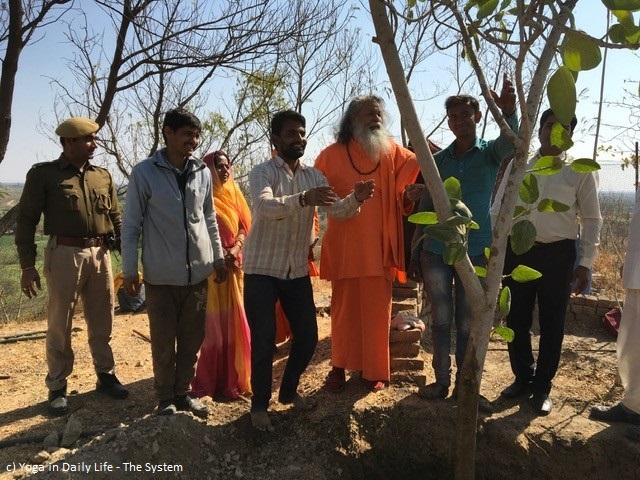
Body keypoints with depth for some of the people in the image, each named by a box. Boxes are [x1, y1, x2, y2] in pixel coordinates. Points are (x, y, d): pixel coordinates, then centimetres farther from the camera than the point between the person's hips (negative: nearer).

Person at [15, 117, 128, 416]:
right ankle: (57, 388, 20)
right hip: (65, 254, -4)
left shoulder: (103, 177, 11)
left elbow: (115, 219, 14)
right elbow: (26, 221, -2)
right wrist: (27, 265, -8)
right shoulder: (43, 174, -1)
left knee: (102, 322, 13)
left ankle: (106, 376, 28)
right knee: (59, 325, 6)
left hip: (100, 254, 4)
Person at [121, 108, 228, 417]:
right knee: (163, 343, 8)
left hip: (197, 272, 4)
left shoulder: (202, 173, 4)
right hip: (161, 275, -3)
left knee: (192, 340, 12)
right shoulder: (144, 172, -6)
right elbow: (131, 224, -3)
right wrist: (129, 269, -5)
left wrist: (218, 258, 13)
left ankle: (183, 393, 29)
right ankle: (165, 399, 25)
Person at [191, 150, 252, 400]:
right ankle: (211, 379, 8)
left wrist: (235, 249, -7)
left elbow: (244, 226, 10)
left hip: (235, 264, 5)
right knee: (213, 322, -3)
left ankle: (233, 375, 18)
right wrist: (220, 254, -17)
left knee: (234, 320, 8)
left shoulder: (233, 195, 14)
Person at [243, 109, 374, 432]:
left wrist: (355, 199, -28)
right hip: (262, 270, -5)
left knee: (308, 336, 10)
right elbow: (266, 207, -31)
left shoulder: (314, 176, 6)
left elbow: (335, 210, -6)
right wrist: (303, 199, -48)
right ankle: (259, 404, 20)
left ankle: (289, 391, 34)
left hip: (298, 271, 5)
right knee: (264, 341, 0)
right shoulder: (262, 172, -10)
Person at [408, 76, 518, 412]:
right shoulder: (437, 160, 8)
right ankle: (442, 380, 23)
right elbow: (425, 208, 9)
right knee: (441, 321, 10)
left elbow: (510, 142, -23)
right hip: (435, 253, 2)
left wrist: (509, 111, -44)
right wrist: (414, 254, 7)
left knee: (469, 324, 7)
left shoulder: (489, 153, 2)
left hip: (475, 252, -2)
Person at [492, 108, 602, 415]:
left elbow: (592, 220, 3)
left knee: (552, 324, 7)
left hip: (558, 254, -1)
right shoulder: (516, 166, 6)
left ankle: (542, 387, 23)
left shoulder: (580, 172, 1)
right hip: (517, 251, 2)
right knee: (517, 320, 10)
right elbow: (497, 208, 8)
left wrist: (585, 263, -3)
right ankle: (522, 377, 30)